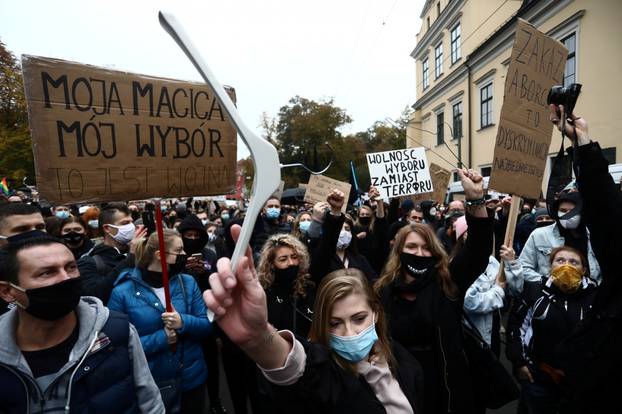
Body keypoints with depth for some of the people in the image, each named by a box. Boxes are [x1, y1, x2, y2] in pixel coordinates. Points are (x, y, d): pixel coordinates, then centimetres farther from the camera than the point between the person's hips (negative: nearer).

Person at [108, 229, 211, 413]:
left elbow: (206, 326, -4)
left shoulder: (188, 282, -4)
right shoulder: (123, 292, -12)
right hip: (148, 385, -3)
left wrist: (184, 323, -23)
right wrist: (160, 338, -21)